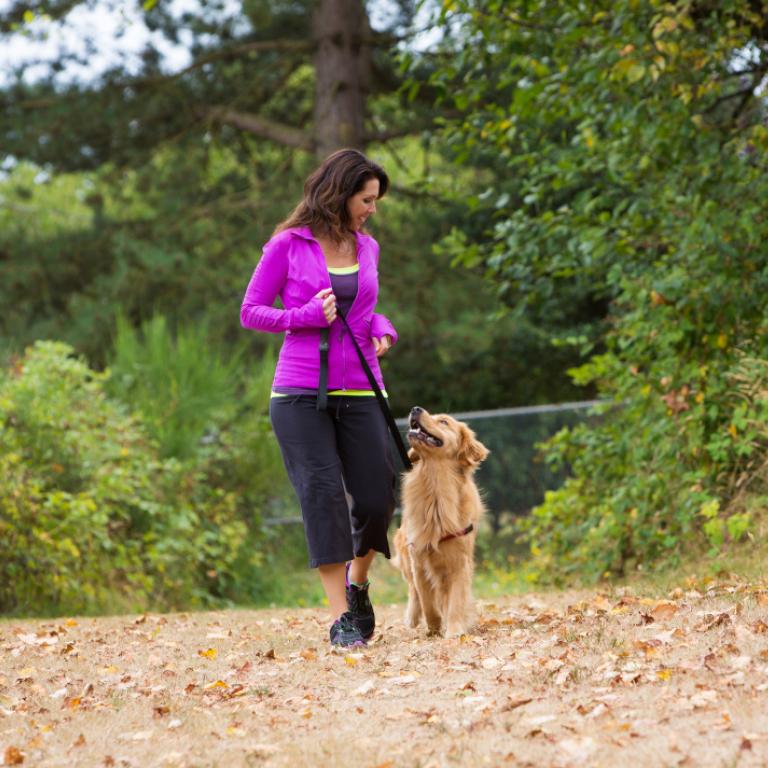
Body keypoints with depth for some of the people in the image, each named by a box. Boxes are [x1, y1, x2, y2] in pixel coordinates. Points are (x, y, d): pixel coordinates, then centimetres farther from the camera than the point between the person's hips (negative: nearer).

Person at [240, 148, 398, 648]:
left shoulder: (367, 247, 11)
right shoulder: (288, 245, -2)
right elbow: (250, 311, 1)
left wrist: (383, 331, 3)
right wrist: (306, 316, -14)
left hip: (359, 392, 4)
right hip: (301, 394, -4)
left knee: (376, 499, -2)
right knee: (323, 494, -9)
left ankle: (357, 582, 27)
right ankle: (340, 616, -6)